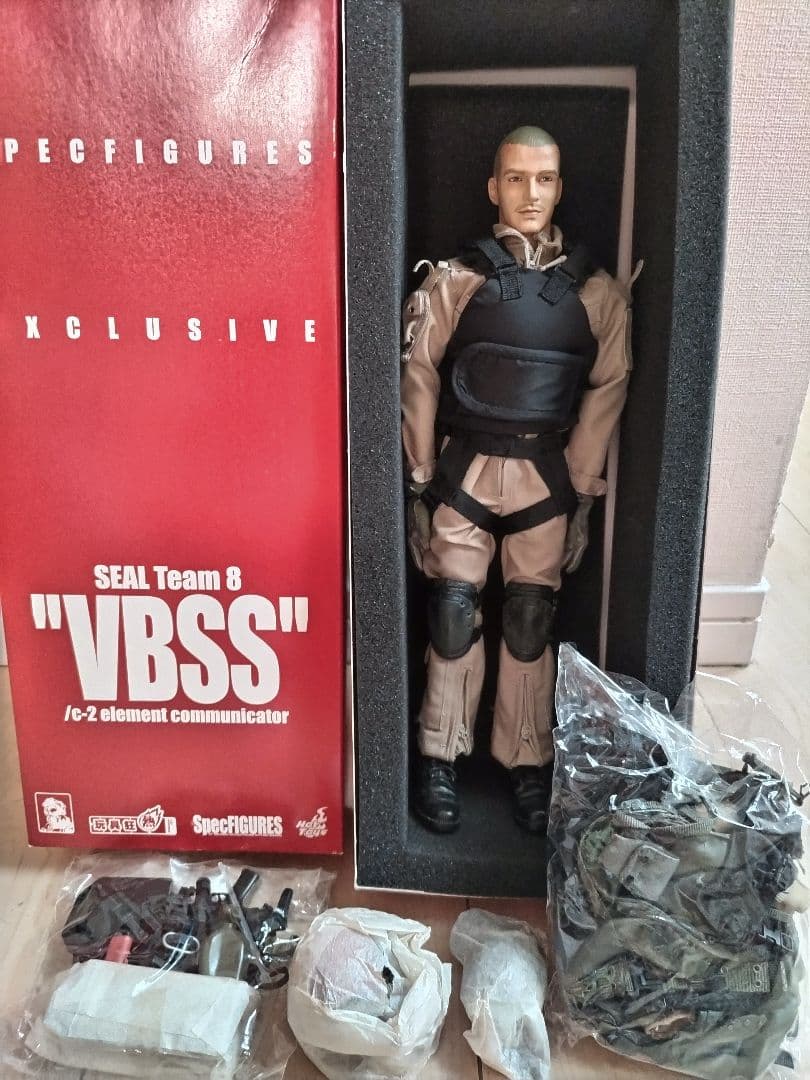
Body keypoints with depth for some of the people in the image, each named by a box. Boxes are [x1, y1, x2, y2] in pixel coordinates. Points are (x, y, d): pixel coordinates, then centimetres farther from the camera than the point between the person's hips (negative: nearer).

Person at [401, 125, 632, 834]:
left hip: (545, 478, 1)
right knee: (454, 618, 1)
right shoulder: (454, 281, 0)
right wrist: (420, 482, -3)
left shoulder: (598, 293, 4)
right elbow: (420, 381, 0)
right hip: (463, 470, -1)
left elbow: (604, 397, 5)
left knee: (532, 624, 7)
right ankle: (439, 759, 16)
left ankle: (528, 762, 22)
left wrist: (581, 493, 3)